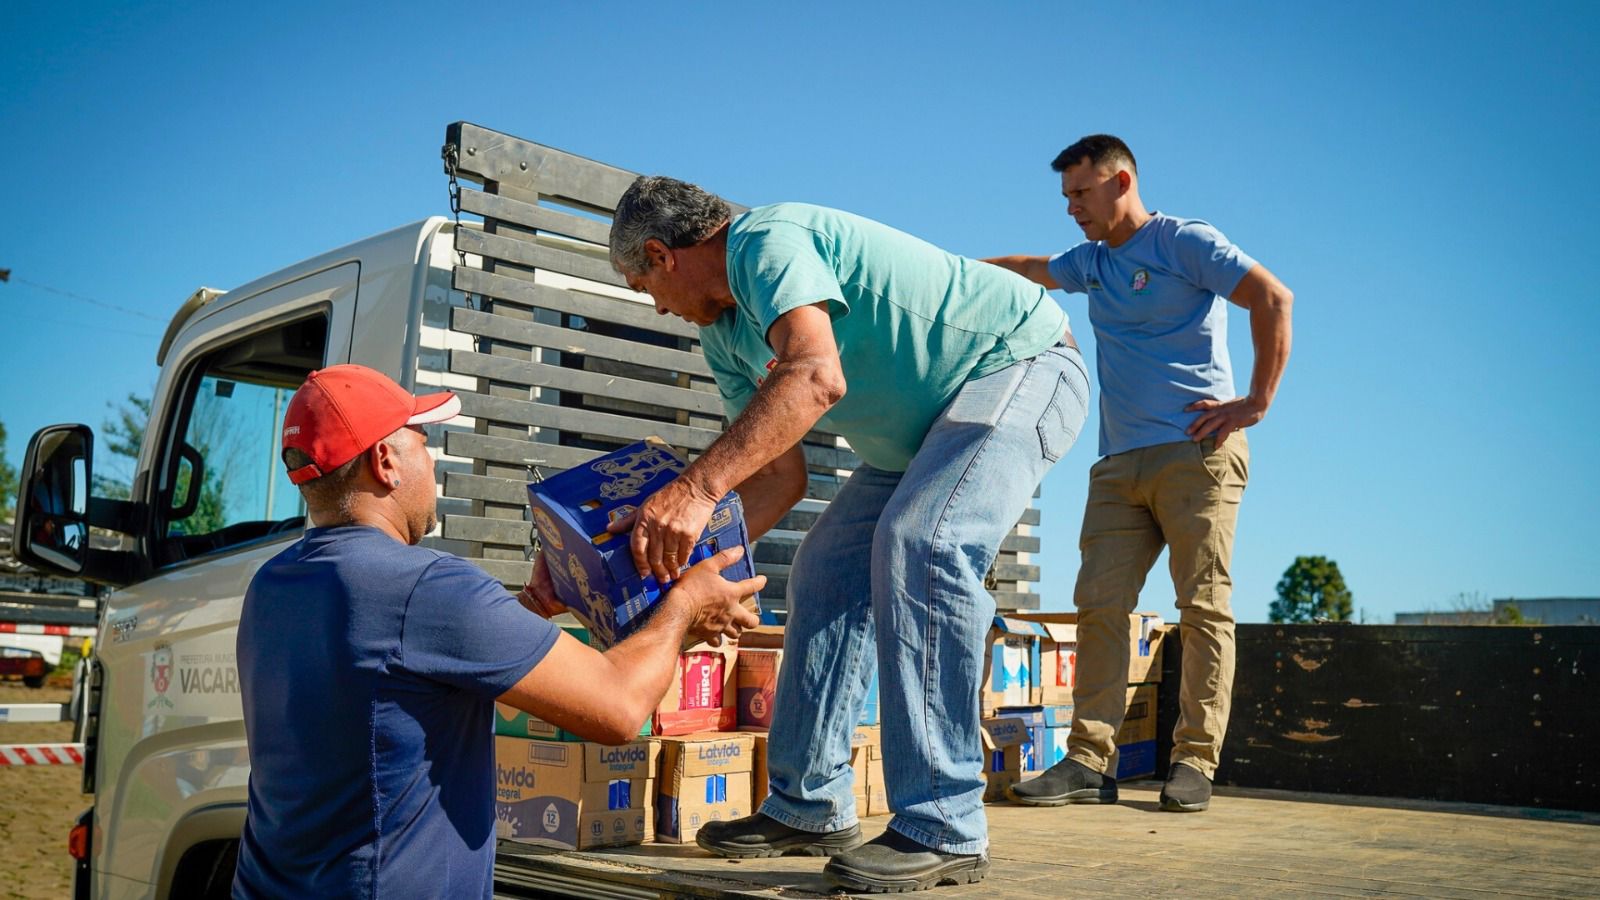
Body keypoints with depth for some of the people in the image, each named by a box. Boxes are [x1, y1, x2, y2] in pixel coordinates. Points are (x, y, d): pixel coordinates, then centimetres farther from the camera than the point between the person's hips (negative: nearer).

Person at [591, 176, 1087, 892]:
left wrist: (695, 489, -46)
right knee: (824, 574, 4)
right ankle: (809, 809, 11)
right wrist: (685, 556, -3)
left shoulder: (765, 238, -21)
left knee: (918, 543, -29)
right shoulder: (723, 337, 9)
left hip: (1024, 360, -10)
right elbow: (780, 474, 7)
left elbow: (817, 376, -40)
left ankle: (944, 830, -23)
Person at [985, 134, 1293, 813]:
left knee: (1203, 608, -8)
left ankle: (1194, 764, -4)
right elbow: (1028, 269, 41)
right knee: (1099, 605, -5)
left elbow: (1274, 299, -6)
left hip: (1195, 453, -6)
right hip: (1119, 464, 6)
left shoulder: (1185, 242, 2)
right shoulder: (1090, 263, 22)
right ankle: (1089, 762, -5)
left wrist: (1257, 401, -9)